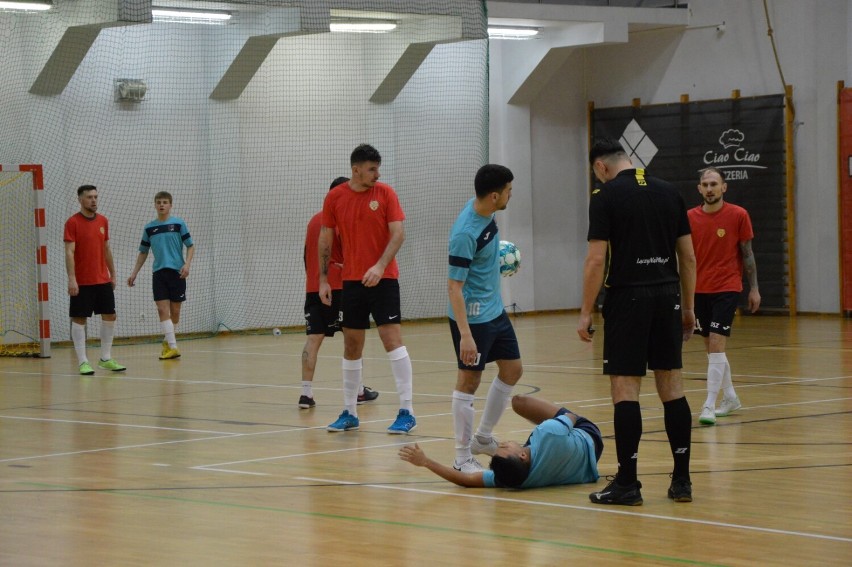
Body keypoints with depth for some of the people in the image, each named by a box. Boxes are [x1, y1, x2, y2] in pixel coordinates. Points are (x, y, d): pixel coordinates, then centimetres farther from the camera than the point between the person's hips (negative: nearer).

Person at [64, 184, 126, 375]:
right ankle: (83, 362, 1)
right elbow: (69, 252, -14)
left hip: (103, 280, 6)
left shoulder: (103, 221, 9)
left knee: (110, 316, 6)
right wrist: (71, 279, -21)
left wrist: (113, 274, 14)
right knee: (79, 319, -2)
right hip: (82, 282, -6)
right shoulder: (73, 222, -9)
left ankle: (105, 358, 16)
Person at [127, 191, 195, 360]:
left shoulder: (179, 224, 1)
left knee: (175, 311, 3)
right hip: (159, 272, 2)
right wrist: (134, 273, 13)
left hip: (177, 272, -2)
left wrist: (187, 264, -13)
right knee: (162, 309, -11)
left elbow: (190, 246, 2)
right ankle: (172, 347, -15)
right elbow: (143, 252, 17)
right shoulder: (149, 228, 9)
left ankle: (167, 342, 23)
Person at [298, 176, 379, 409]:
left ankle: (306, 392, -10)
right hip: (338, 286, -6)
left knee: (313, 339, -1)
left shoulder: (314, 220, 15)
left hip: (313, 287, 6)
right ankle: (358, 390, 13)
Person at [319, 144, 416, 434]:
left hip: (383, 278, -3)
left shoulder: (385, 193, -3)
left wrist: (380, 266, -21)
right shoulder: (334, 198, 3)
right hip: (351, 280, 3)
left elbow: (398, 233, -8)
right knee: (351, 345, 8)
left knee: (392, 337, -10)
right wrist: (323, 279, 5)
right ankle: (349, 413, 17)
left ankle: (406, 412, -9)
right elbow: (325, 239, 9)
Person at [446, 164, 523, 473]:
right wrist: (465, 334, -29)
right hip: (472, 317, -9)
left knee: (512, 370, 15)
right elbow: (454, 286, -25)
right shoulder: (465, 233, -27)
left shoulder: (486, 212, -2)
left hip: (495, 310, 9)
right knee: (469, 380, -2)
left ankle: (483, 437, 28)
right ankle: (462, 457, 7)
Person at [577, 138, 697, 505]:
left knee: (625, 389, -2)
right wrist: (688, 307, 18)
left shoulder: (606, 197, -6)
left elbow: (596, 259, -11)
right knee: (672, 388, 9)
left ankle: (627, 483, -2)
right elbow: (688, 256, 11)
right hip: (667, 297, 5)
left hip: (628, 298, -5)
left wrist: (585, 313, -5)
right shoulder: (669, 192, 10)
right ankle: (682, 480, 11)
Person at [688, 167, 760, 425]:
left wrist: (754, 288, -1)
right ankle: (730, 398, 28)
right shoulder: (690, 218, 2)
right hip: (699, 290, 4)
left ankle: (709, 406, -17)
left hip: (727, 289, -4)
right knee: (711, 346, 12)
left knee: (716, 344, -14)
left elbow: (747, 254, 0)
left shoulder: (738, 215, -5)